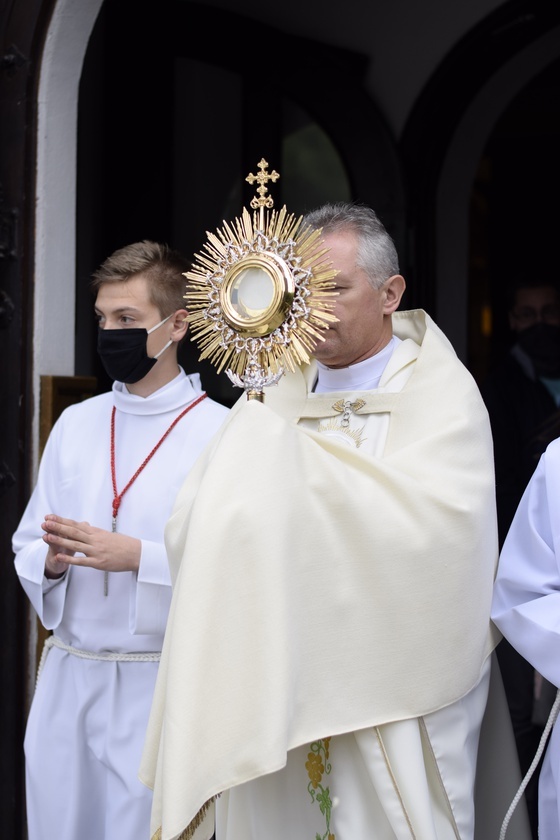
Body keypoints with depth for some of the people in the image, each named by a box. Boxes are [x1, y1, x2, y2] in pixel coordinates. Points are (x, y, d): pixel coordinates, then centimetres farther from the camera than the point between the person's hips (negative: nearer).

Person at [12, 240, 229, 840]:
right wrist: (52, 561, -10)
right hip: (67, 677, 5)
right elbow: (27, 548, 11)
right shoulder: (75, 423, 8)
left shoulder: (219, 432, -8)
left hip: (160, 682, -4)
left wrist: (139, 557, -20)